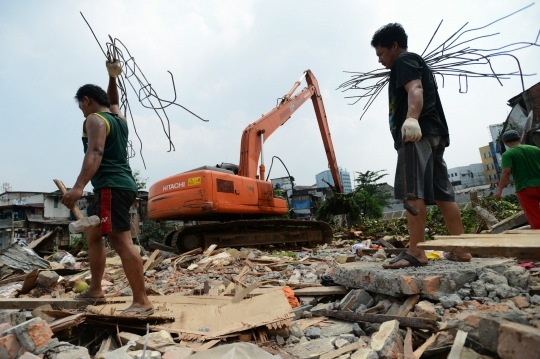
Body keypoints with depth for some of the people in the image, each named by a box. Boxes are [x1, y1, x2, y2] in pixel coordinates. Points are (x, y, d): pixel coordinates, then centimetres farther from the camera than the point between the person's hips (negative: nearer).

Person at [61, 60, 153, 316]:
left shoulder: (95, 120, -4)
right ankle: (95, 290, 28)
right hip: (121, 185, 10)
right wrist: (113, 78, 36)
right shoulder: (119, 119, 21)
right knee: (93, 236, 20)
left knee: (121, 242, -15)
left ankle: (142, 302, -16)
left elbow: (95, 154, -21)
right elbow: (113, 101, 45)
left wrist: (79, 186, -32)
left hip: (111, 187, -10)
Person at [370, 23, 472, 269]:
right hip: (432, 133, 10)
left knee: (412, 190, -17)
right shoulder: (418, 64, 35)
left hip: (418, 132, -10)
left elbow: (415, 89, -17)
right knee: (441, 192, 6)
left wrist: (412, 117, -34)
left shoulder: (404, 61, 4)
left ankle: (415, 252, -19)